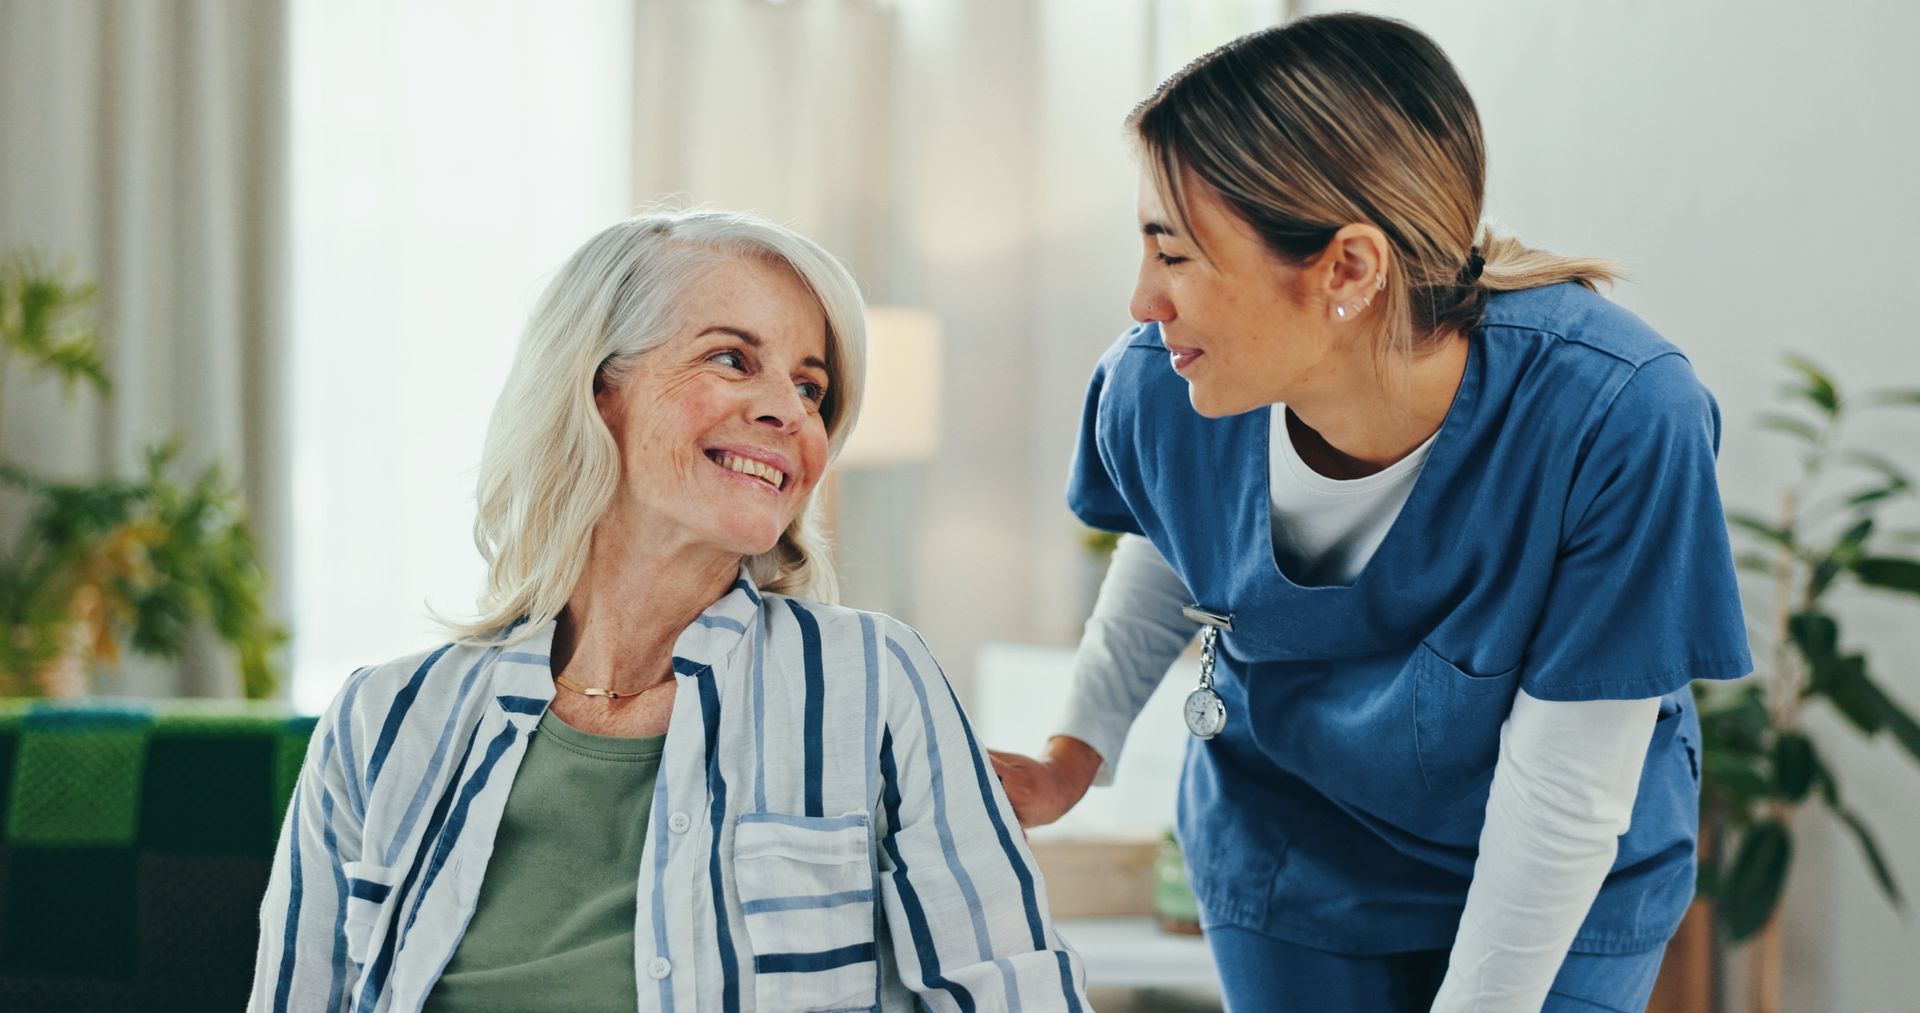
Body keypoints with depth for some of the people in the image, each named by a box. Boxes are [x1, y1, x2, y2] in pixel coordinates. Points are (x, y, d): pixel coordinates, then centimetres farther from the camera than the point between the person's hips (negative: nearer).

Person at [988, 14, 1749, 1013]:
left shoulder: (1617, 419, -36)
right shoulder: (1156, 393, -24)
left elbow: (1564, 792, -26)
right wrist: (1077, 751, -1)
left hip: (1566, 888, -2)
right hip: (1287, 853, 3)